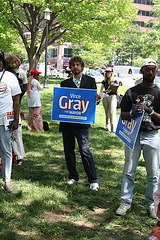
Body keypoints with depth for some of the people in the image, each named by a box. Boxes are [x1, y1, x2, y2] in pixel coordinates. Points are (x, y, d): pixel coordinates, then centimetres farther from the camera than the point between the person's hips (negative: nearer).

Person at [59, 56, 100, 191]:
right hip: (66, 122, 4)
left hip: (81, 121, -4)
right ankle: (73, 176, 24)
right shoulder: (65, 83, 14)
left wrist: (96, 99, -16)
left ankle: (93, 180, -1)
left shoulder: (90, 81, 7)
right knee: (68, 149, 9)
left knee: (85, 149, -10)